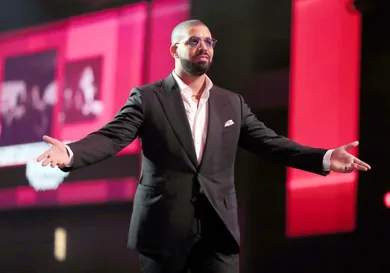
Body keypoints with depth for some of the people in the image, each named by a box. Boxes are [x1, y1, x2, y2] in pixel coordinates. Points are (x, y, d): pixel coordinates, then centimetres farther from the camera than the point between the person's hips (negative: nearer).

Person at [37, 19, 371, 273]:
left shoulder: (232, 103, 13)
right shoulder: (147, 98, 2)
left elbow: (269, 142, 7)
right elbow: (112, 136, -9)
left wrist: (325, 157, -8)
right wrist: (70, 153, -30)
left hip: (218, 228, 3)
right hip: (164, 227, -2)